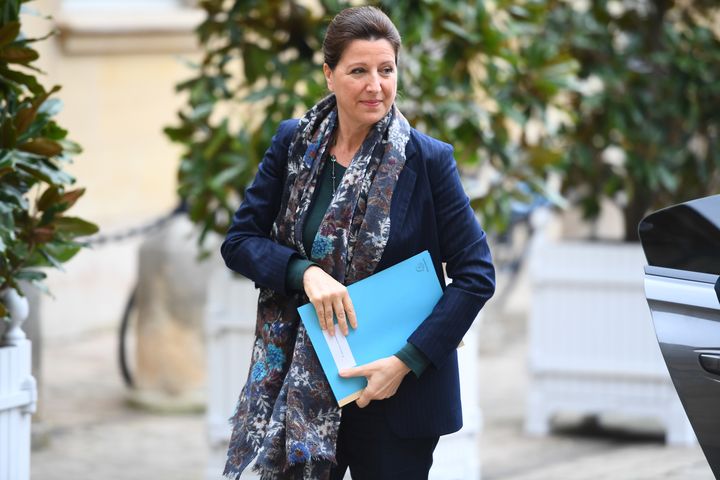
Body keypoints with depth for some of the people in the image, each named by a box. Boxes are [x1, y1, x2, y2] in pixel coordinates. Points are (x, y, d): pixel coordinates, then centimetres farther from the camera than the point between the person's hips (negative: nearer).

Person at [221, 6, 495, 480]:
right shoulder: (294, 142, 2)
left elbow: (476, 276, -8)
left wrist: (408, 361, -16)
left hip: (393, 390, -3)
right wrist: (305, 272, -16)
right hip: (301, 385, 3)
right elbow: (240, 240, 3)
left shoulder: (427, 160, -8)